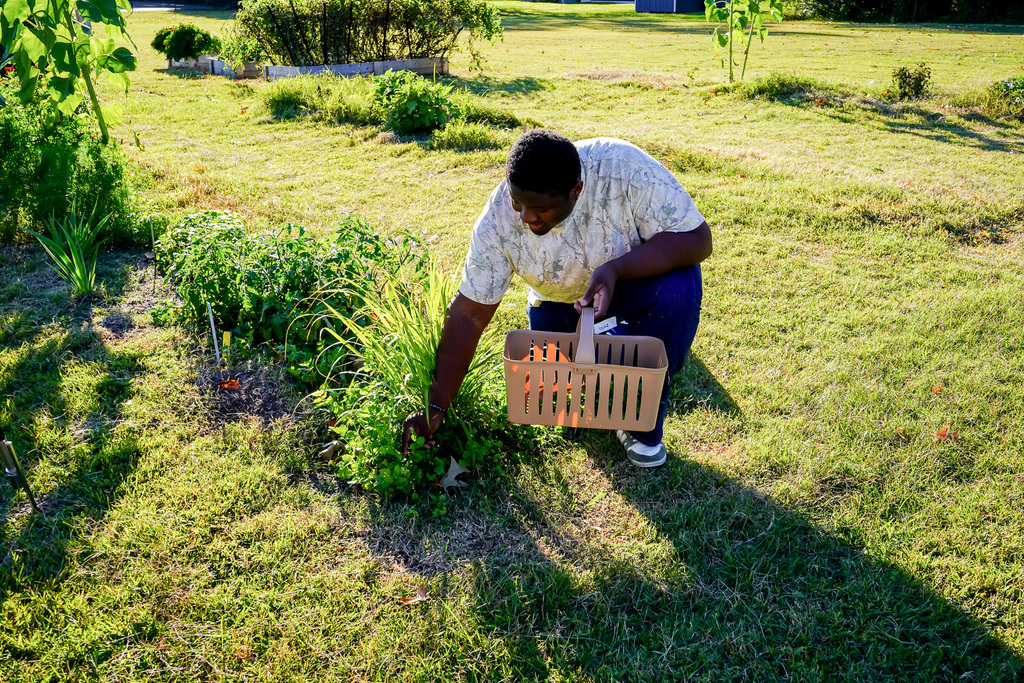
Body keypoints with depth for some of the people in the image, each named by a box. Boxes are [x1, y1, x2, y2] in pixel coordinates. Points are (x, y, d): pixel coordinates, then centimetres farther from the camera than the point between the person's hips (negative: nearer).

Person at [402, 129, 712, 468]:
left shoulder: (625, 169, -35)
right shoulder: (499, 217, -27)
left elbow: (697, 239, -31)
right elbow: (469, 313, -23)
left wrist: (616, 269, -46)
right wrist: (436, 405, -24)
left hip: (641, 271, -2)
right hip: (561, 298, 3)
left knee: (675, 293, -34)